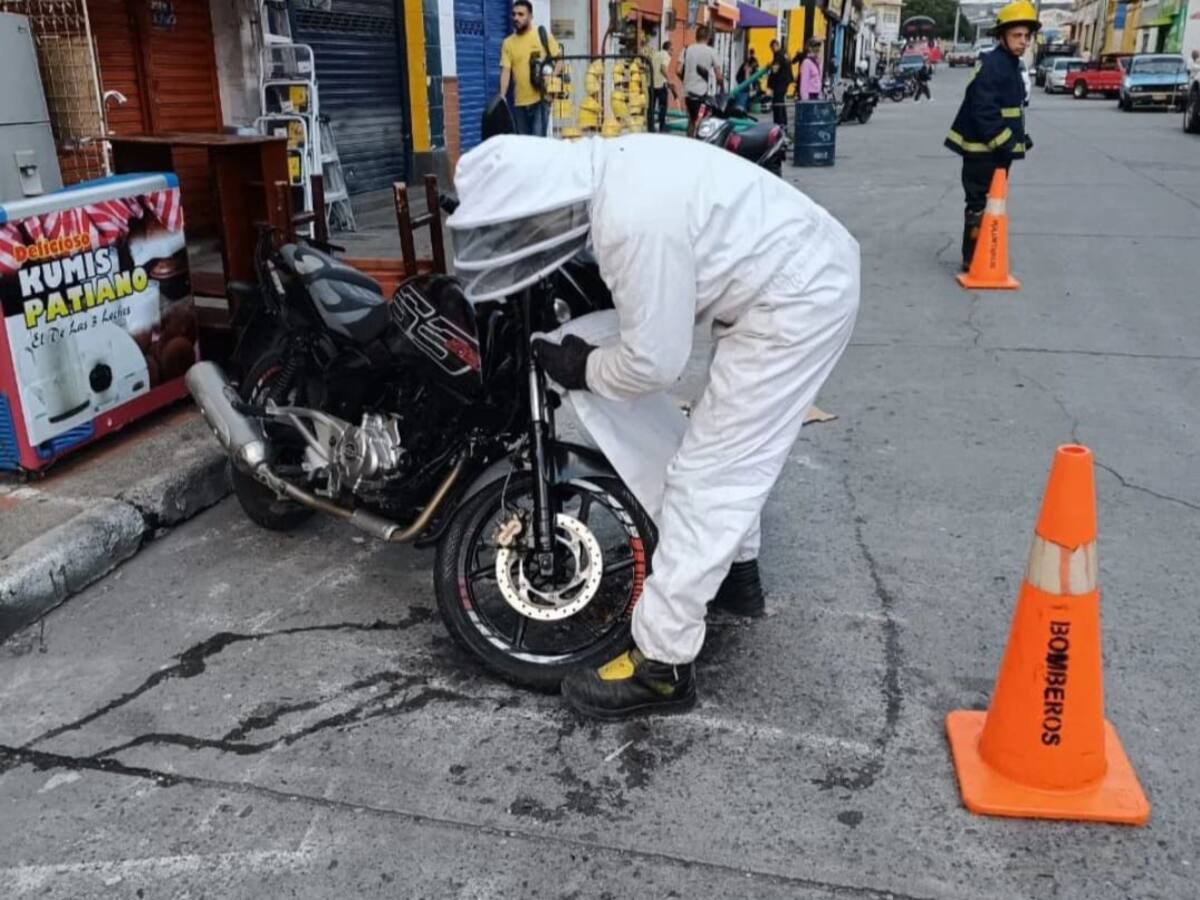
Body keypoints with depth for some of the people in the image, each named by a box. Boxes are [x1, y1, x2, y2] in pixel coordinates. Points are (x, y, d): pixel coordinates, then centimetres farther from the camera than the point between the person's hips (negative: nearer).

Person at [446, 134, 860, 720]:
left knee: (703, 474, -7)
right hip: (803, 272, 10)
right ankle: (736, 572, 45)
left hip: (794, 301, -10)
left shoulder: (634, 216, -30)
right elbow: (655, 303, 13)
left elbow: (654, 360, -23)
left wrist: (586, 370, -6)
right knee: (730, 443, 25)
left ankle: (661, 666, 2)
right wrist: (592, 348, 6)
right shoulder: (607, 168, 0)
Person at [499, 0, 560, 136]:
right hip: (520, 101, 3)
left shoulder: (543, 35, 2)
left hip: (540, 98, -3)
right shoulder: (508, 42, 7)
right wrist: (502, 96, -10)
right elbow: (505, 71, 2)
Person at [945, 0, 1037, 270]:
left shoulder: (1012, 65, 15)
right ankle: (972, 259, 1)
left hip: (997, 149, 10)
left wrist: (1019, 138, 11)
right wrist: (1007, 143, -23)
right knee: (980, 205, -6)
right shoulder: (991, 65, -17)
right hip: (982, 150, -10)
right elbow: (984, 112, -24)